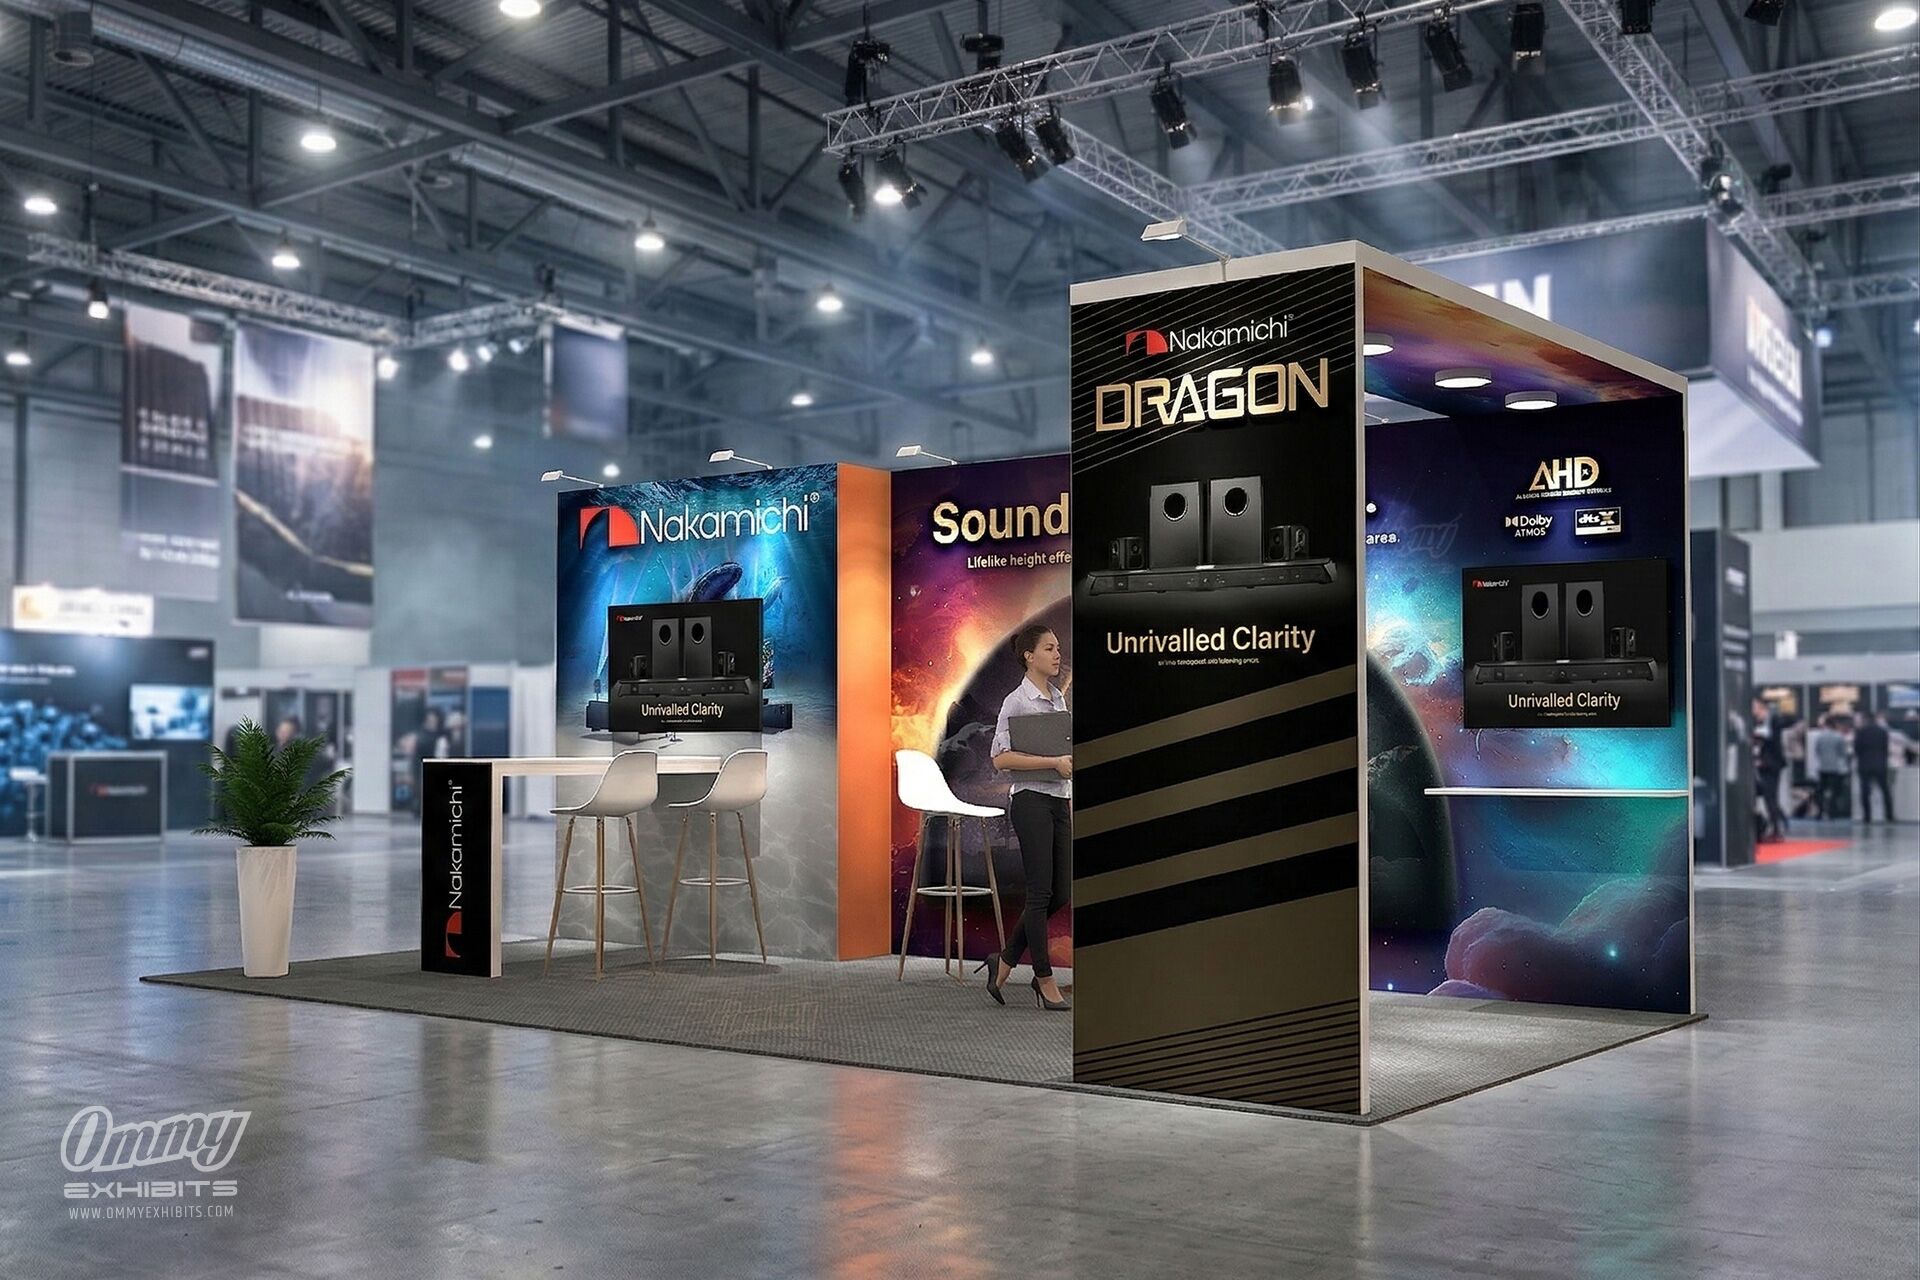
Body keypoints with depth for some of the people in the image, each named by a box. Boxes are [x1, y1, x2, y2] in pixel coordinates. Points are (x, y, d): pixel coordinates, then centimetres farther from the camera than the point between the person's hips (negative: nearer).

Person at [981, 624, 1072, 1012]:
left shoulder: (1059, 699, 14)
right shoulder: (1017, 701, -9)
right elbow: (1001, 758, -18)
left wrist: (1071, 806, 16)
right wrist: (1054, 762, -22)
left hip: (1058, 802, 8)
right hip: (1031, 801, -8)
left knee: (1059, 894, 7)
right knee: (1041, 892, -4)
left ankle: (1004, 963, 20)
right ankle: (1045, 981, 6)